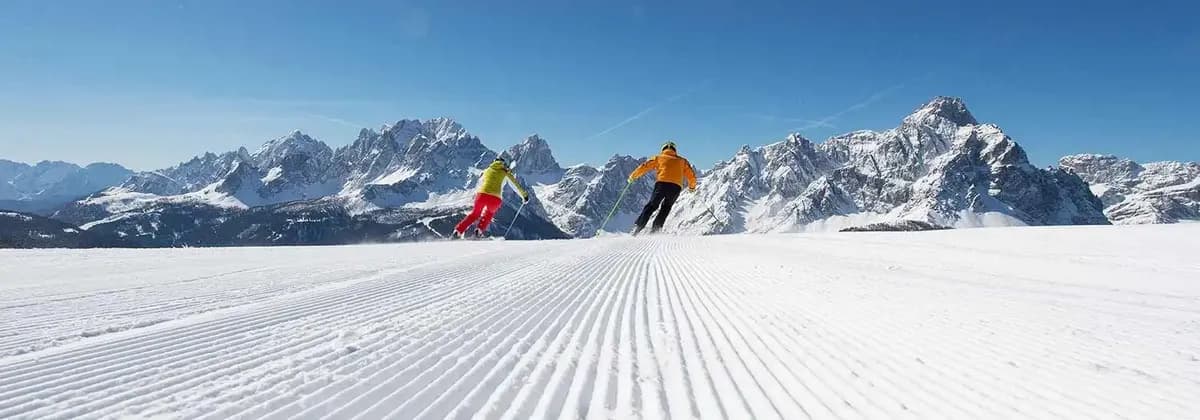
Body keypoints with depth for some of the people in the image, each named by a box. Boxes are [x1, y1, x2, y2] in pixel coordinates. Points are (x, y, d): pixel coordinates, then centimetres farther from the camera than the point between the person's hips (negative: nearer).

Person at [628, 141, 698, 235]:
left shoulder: (658, 158, 20)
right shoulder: (682, 161, 25)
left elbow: (644, 166, 14)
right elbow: (691, 176, 21)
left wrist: (632, 176, 25)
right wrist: (692, 186, 39)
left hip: (662, 183, -1)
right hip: (676, 187, 1)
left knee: (651, 206, 6)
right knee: (666, 207, 19)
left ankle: (638, 226, -6)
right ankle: (656, 227, 3)